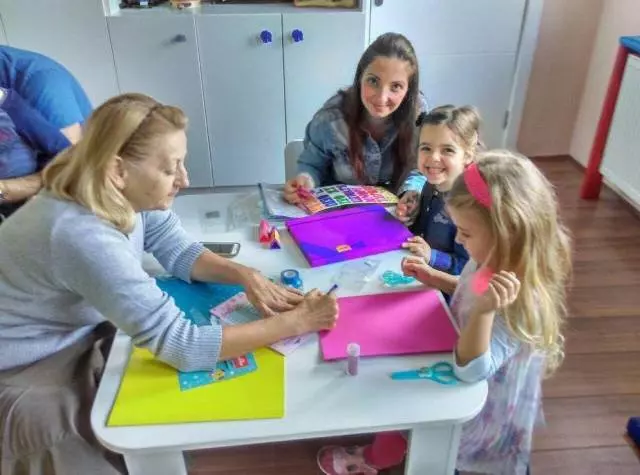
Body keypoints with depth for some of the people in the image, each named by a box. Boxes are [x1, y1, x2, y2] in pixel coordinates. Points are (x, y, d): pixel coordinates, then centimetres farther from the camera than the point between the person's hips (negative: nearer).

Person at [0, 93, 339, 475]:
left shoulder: (122, 196, -13)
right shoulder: (81, 237, -37)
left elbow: (180, 251, 0)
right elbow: (182, 345, -37)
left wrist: (246, 275, -19)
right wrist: (296, 322, -32)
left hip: (81, 337, 7)